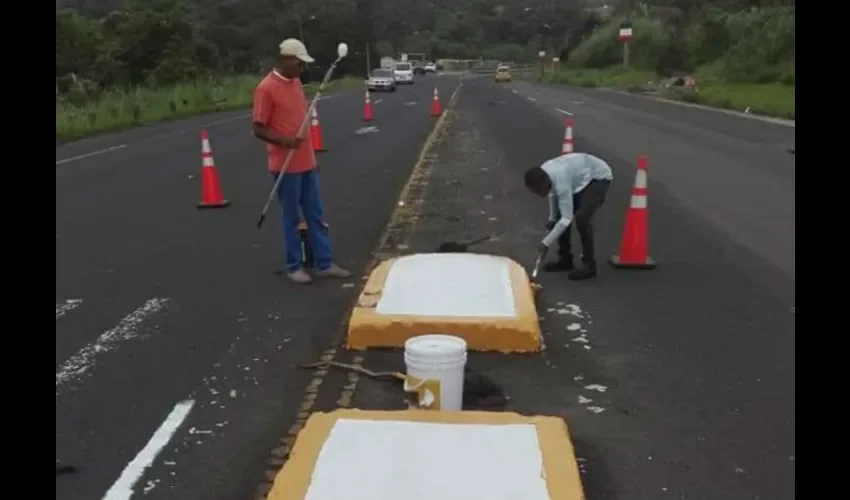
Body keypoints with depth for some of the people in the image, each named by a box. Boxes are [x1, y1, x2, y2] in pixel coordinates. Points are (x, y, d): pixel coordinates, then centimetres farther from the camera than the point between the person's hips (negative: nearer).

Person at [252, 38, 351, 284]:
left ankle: (325, 264, 19)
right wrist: (285, 141, -30)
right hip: (286, 165, -7)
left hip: (307, 162, 8)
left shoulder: (296, 82, 10)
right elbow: (258, 129, -14)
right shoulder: (266, 88, -14)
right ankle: (294, 266, 16)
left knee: (316, 215, 11)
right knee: (292, 218, 3)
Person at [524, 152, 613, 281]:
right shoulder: (543, 175, -15)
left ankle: (589, 265, -13)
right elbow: (553, 193, 9)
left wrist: (546, 242, -31)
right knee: (559, 215, 5)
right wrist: (552, 218, 10)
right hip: (580, 178, 9)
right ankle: (565, 259, 16)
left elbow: (567, 218, -35)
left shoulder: (561, 181, -38)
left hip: (598, 178, -9)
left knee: (582, 217, -25)